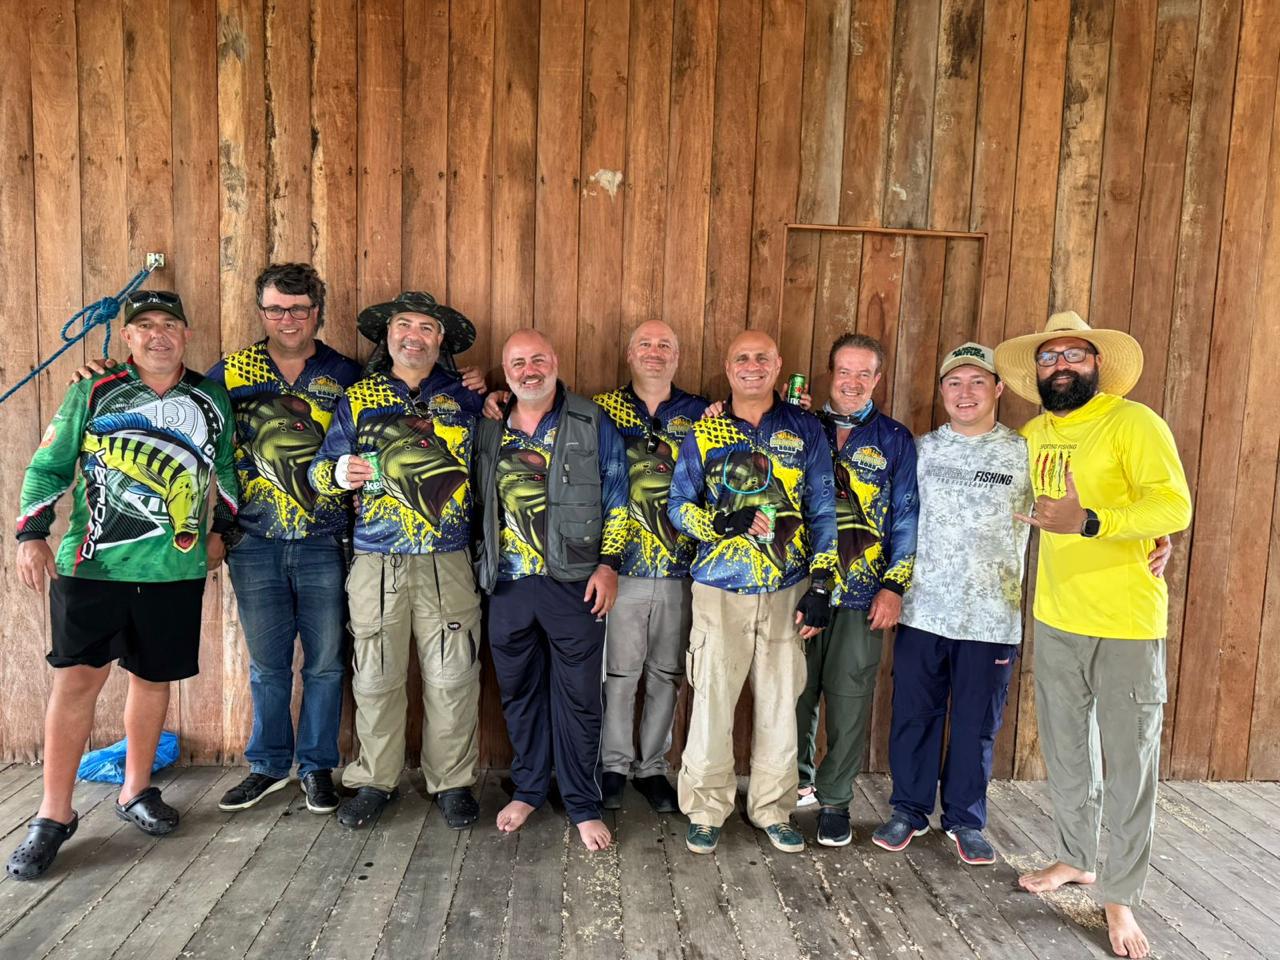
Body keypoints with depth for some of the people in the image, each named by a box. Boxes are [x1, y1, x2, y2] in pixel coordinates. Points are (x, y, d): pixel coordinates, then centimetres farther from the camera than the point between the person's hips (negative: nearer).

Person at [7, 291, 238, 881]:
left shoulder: (212, 400, 8)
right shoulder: (92, 394, 3)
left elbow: (225, 467, 21)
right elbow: (48, 467, 5)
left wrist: (219, 527, 17)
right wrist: (32, 534, -4)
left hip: (176, 570, 2)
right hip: (91, 565, -2)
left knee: (153, 679, 11)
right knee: (76, 680, -3)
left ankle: (136, 792, 29)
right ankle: (54, 815, 10)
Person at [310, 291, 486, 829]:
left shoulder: (465, 399, 9)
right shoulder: (357, 398, 9)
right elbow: (321, 470, 9)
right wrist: (339, 473, -11)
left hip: (448, 562, 0)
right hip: (377, 563, 0)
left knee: (452, 678, 2)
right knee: (375, 678, 6)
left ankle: (452, 782, 18)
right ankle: (375, 782, 23)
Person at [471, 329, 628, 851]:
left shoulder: (592, 424, -1)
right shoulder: (488, 428, 9)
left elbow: (615, 497, -1)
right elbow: (478, 499, 17)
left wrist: (608, 563, -7)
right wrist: (481, 562, 12)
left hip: (573, 580, -3)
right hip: (508, 582, 3)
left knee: (578, 695, 4)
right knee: (518, 691, 14)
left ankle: (583, 805, 18)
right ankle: (527, 789, 32)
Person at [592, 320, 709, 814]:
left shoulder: (700, 412, 7)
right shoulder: (602, 408, 4)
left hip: (680, 569, 2)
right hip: (621, 566, -1)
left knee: (667, 673, 11)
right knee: (617, 671, 5)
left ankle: (652, 766, 28)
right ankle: (614, 764, 25)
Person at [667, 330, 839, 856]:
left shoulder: (805, 429, 6)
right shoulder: (703, 432, 5)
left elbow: (823, 512, 5)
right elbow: (678, 506, 5)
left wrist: (821, 586, -1)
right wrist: (721, 523, -15)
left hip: (788, 590, 1)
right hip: (720, 589, -1)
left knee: (781, 702, 8)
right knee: (712, 700, -1)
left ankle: (772, 808, 26)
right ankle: (706, 809, 18)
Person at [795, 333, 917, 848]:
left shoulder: (895, 440, 5)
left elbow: (906, 518, 3)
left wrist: (894, 585, -3)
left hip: (863, 591, -1)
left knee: (849, 697, 3)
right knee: (797, 689, 9)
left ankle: (834, 799, 19)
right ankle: (797, 779, 30)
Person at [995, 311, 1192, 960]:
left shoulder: (1133, 422, -10)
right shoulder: (1033, 435, 9)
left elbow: (1174, 505, -19)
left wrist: (1090, 522, -30)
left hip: (1127, 623, -5)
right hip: (1054, 621, 6)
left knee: (1129, 766, 4)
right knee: (1065, 752, 17)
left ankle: (1120, 897, 20)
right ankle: (1076, 858, 37)